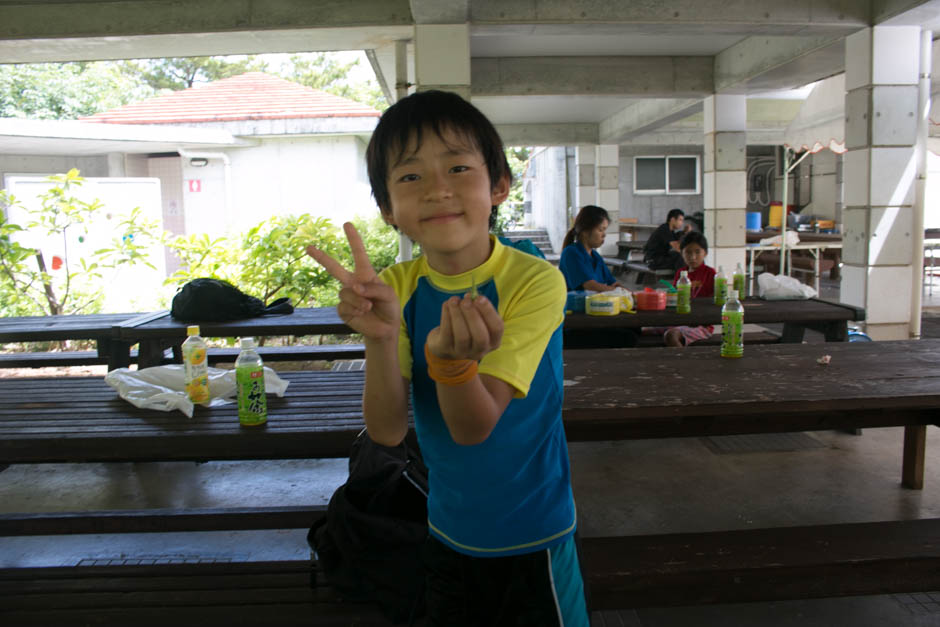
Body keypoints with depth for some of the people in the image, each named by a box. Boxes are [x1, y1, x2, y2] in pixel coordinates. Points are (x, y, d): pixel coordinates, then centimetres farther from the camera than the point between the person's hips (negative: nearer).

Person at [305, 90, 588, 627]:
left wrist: (452, 358, -45)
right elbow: (388, 431, -15)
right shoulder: (398, 287, -9)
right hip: (448, 533, 4)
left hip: (532, 539, -3)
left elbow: (475, 428, -25)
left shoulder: (535, 282, -22)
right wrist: (380, 338, -32)